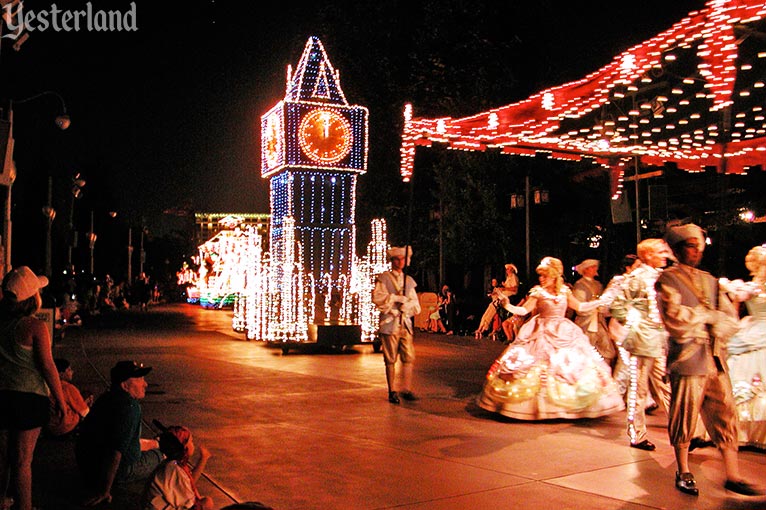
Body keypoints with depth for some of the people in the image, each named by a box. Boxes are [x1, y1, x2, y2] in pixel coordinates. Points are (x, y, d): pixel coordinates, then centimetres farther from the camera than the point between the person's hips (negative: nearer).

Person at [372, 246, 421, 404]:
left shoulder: (409, 280, 18)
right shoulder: (383, 278, 5)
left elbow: (416, 303, 14)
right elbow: (377, 297, -9)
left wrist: (408, 304, -8)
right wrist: (396, 298, -14)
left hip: (406, 324, 4)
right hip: (389, 324, -4)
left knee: (409, 357, -2)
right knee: (390, 360, -1)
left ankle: (406, 390, 6)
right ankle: (392, 392, 7)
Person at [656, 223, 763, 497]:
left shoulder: (710, 280, 18)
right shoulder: (667, 280, -2)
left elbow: (730, 318, 12)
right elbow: (675, 319, -15)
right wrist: (710, 316, -4)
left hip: (715, 359, 6)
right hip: (687, 360, -5)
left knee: (726, 416, 4)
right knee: (684, 419, 2)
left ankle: (733, 477, 12)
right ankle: (683, 473, 17)